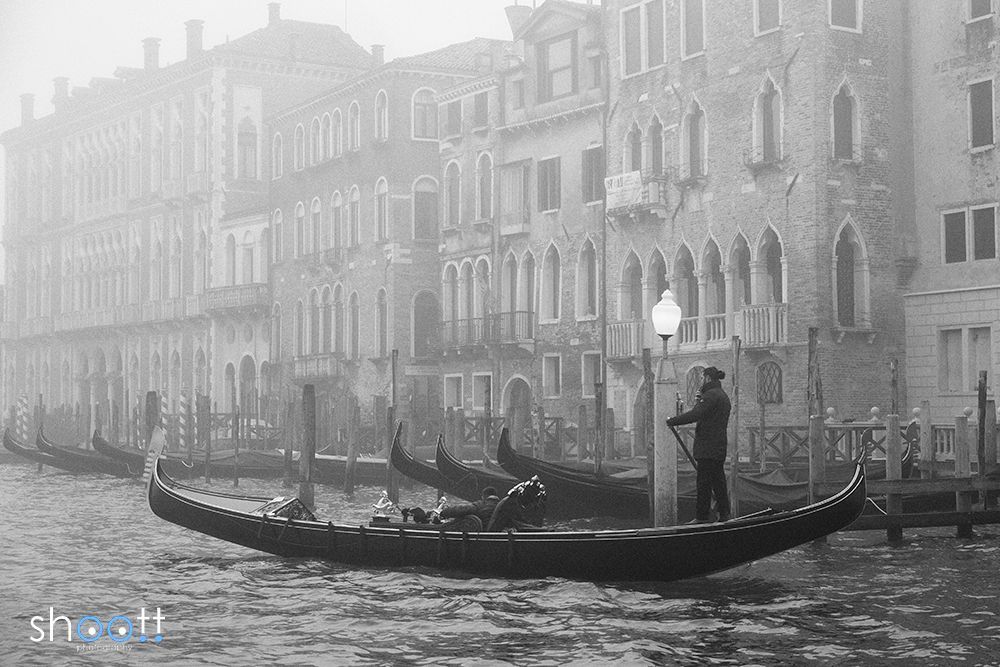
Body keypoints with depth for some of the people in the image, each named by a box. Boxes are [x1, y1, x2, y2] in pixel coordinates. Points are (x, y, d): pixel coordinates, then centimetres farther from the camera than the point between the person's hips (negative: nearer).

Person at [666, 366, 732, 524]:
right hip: (719, 447, 10)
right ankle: (725, 514, 16)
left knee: (703, 482, -6)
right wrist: (701, 399, 10)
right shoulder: (723, 396, 18)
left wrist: (672, 421, -16)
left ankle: (701, 517, -4)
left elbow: (695, 415, -23)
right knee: (718, 481, 14)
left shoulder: (711, 395, -15)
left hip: (708, 447, -10)